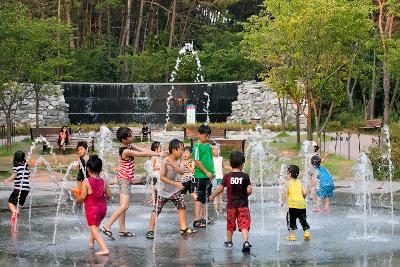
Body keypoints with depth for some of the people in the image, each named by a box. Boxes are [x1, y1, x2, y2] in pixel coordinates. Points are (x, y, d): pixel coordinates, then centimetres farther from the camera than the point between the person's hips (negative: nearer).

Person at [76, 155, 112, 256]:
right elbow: (109, 196, 2)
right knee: (96, 225, 29)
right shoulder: (103, 182, -3)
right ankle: (91, 241, 51)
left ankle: (104, 249, -18)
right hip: (102, 208, 6)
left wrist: (77, 200, 4)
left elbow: (82, 197, -17)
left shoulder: (86, 182, -16)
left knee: (94, 229, -4)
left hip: (91, 209, -6)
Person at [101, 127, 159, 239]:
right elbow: (142, 154, -19)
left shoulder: (129, 146, 6)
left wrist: (157, 153, -6)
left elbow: (143, 149, 4)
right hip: (125, 178, -10)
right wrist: (158, 154, -11)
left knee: (123, 205, 11)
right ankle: (107, 227, -15)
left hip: (125, 178, 10)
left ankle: (122, 230, 15)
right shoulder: (126, 151, -22)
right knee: (124, 206, -14)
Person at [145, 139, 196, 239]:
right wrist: (175, 183, -27)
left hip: (175, 189, 5)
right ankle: (150, 230, 2)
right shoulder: (166, 161, -24)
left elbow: (182, 172, -23)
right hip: (163, 189, -5)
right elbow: (162, 177, -25)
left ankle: (183, 228, 15)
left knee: (182, 207, 5)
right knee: (157, 210, -2)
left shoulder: (180, 159, -9)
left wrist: (173, 165, -39)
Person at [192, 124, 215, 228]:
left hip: (208, 176, 7)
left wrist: (212, 172, 9)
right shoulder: (197, 146, -10)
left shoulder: (208, 146, 12)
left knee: (205, 198, 13)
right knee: (199, 198, -5)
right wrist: (206, 172, -15)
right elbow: (197, 161, -15)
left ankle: (203, 218, 22)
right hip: (200, 175, -7)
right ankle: (197, 220, -1)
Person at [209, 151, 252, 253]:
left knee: (230, 224, 18)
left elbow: (220, 188, 0)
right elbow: (249, 190, -10)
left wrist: (212, 196, 15)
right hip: (243, 204, -2)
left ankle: (229, 242, 31)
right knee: (244, 225, -4)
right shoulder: (245, 176, -7)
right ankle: (246, 242, -21)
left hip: (231, 205, 2)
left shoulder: (227, 176, -4)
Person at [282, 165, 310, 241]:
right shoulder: (299, 182, 14)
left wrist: (282, 201, -7)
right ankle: (306, 232, 9)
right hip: (302, 204, 5)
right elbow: (305, 193, 8)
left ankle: (292, 235, 3)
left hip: (293, 204, -5)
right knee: (303, 220, 18)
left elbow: (286, 192, -14)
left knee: (291, 219, 6)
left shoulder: (288, 182, 0)